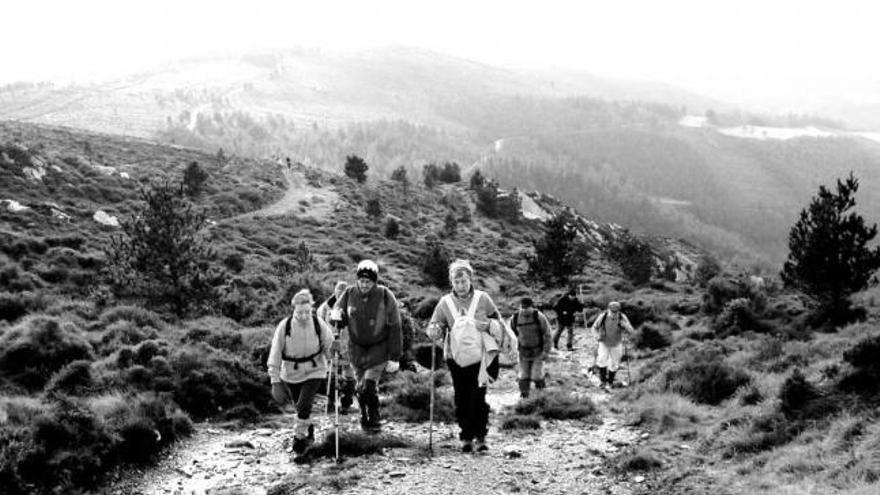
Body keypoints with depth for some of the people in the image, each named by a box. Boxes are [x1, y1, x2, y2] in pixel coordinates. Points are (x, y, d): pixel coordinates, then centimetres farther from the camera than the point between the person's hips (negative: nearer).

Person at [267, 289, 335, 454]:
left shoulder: (319, 325, -19)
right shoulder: (284, 326, -22)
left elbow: (328, 344, 2)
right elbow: (275, 353, -15)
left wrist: (329, 362, 8)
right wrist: (275, 380, -15)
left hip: (314, 371, -1)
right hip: (291, 373, 1)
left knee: (304, 405, -16)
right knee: (299, 405, 17)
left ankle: (299, 436, 8)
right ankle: (309, 428, 48)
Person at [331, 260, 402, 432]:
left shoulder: (385, 296, -15)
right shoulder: (349, 294, -9)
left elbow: (395, 327, -9)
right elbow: (336, 312, 6)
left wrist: (394, 357, -10)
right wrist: (338, 318, -21)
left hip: (379, 347, -3)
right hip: (356, 347, 3)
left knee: (369, 384, -14)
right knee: (360, 386, 7)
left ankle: (374, 420, 3)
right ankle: (364, 417, 27)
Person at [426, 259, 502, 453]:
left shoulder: (482, 299, 0)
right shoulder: (445, 302, 4)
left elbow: (499, 323, 7)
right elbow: (433, 329, 6)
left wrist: (486, 325, -15)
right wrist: (434, 330, -18)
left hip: (480, 357, -2)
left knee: (478, 396, -9)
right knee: (461, 398, 3)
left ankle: (480, 436, 0)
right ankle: (466, 437, 14)